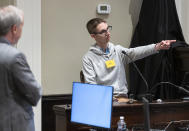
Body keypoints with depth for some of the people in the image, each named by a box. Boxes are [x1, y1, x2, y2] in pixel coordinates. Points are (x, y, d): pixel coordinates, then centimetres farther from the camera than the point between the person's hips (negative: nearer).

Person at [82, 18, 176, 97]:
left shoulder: (118, 51, 11)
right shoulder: (88, 59, 3)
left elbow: (134, 52, -7)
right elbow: (90, 84, -4)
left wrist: (158, 46, -25)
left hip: (122, 97, 3)